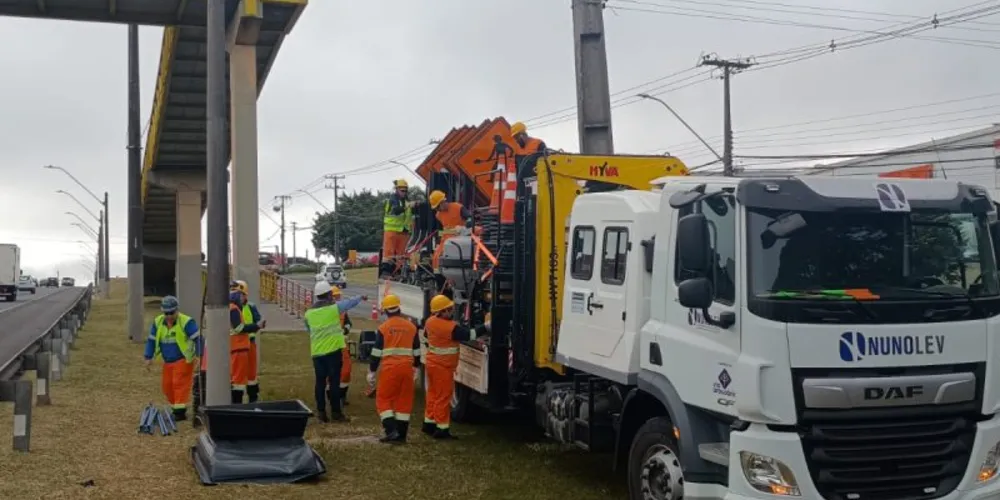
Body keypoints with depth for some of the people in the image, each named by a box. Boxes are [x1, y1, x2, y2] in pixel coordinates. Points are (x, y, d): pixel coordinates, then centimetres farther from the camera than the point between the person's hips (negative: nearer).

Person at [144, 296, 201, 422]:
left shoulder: (186, 322, -13)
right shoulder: (158, 322, 3)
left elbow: (197, 338, -13)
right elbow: (151, 340, 11)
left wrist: (198, 355, -17)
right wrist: (149, 358, 7)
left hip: (183, 360, -6)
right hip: (167, 362, 6)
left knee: (180, 384, -11)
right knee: (167, 385, 7)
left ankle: (180, 411, -9)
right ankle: (176, 409, 22)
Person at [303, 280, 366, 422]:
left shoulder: (309, 312, 6)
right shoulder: (334, 307, -6)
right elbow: (351, 302, 11)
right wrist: (361, 297, 30)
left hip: (317, 352, 4)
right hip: (333, 350, -4)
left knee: (320, 382, 9)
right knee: (334, 381, 1)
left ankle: (321, 411, 10)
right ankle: (335, 411, 4)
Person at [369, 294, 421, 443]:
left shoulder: (383, 328, -3)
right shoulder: (411, 326, 8)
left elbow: (377, 352, -3)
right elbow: (416, 351, 14)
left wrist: (372, 371, 5)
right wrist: (416, 369, 25)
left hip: (390, 368, -4)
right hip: (407, 368, 4)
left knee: (383, 399, 6)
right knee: (404, 400, 10)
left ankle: (391, 430, -8)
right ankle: (401, 434, 10)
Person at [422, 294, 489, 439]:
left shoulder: (430, 321, 0)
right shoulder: (451, 327, -25)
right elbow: (470, 334, -22)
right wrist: (487, 327, -15)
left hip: (432, 362, 8)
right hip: (443, 366, -8)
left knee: (433, 393, 19)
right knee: (443, 397, -2)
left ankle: (429, 423, 28)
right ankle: (442, 429, 2)